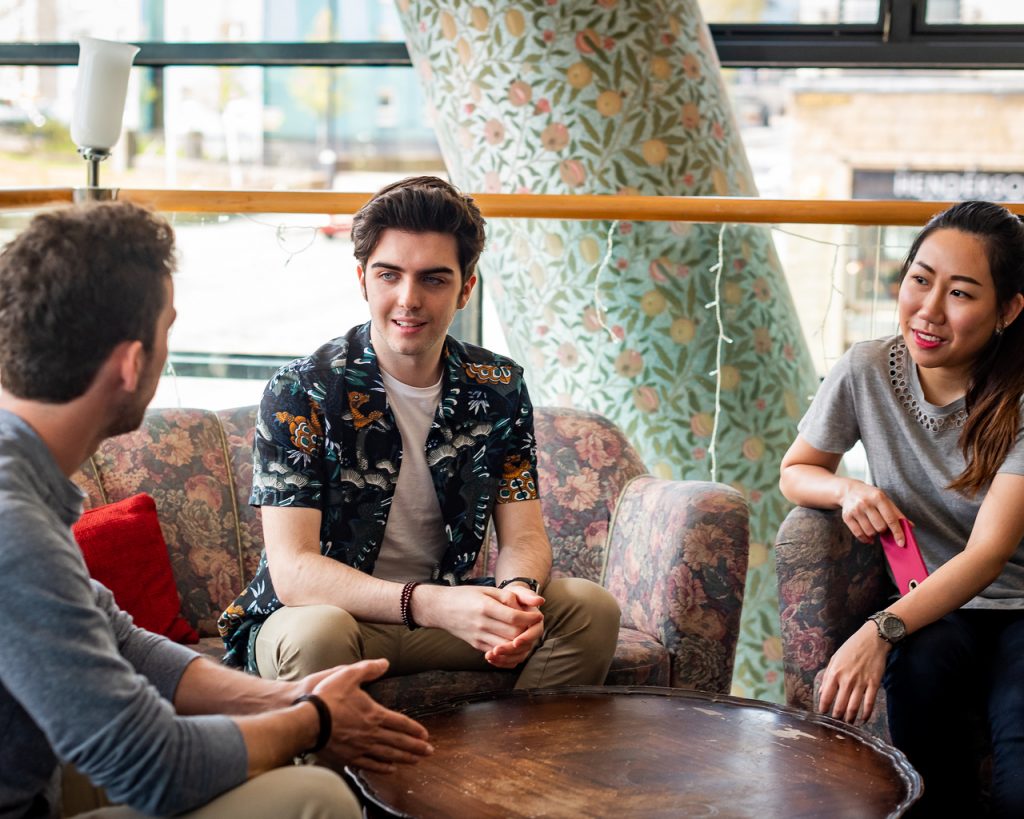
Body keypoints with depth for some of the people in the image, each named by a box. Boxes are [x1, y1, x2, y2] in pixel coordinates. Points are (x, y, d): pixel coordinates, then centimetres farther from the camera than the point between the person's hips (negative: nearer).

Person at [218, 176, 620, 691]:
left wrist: (517, 591, -28)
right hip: (318, 612, -4)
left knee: (590, 608, -12)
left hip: (444, 607, 5)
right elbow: (292, 570, -22)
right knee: (319, 632, -37)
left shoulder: (499, 389, -1)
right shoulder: (299, 393, -15)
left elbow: (522, 538, -1)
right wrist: (430, 604, -37)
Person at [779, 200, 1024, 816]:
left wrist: (881, 631, -36)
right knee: (919, 666, -33)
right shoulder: (868, 372, -6)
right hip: (931, 608, 3)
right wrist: (848, 491, -15)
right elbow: (796, 472, 9)